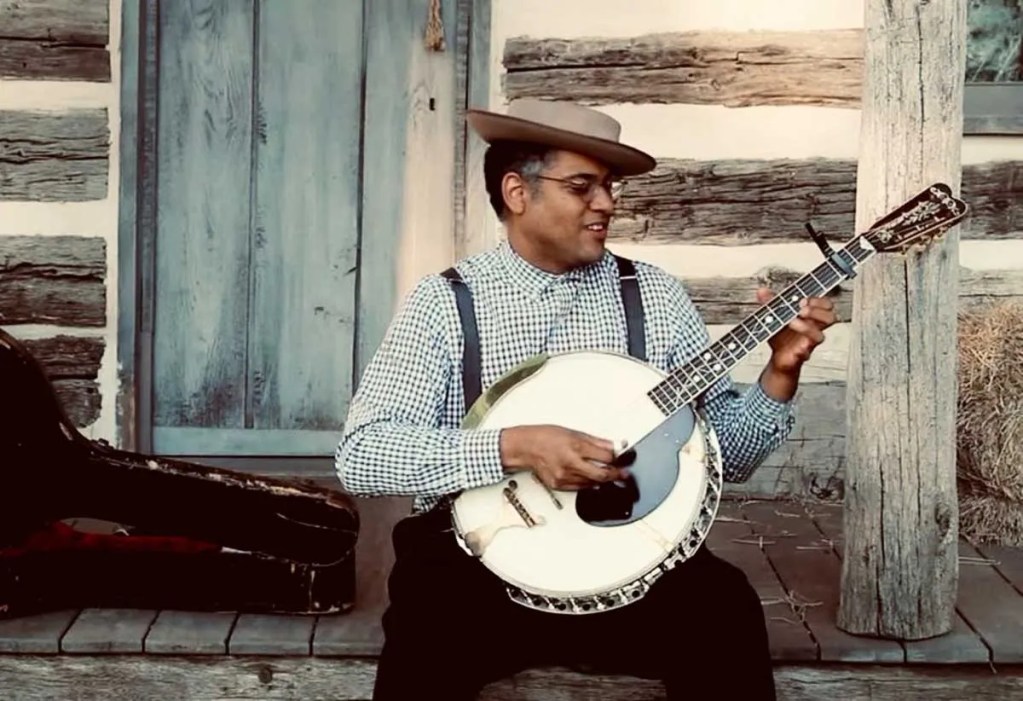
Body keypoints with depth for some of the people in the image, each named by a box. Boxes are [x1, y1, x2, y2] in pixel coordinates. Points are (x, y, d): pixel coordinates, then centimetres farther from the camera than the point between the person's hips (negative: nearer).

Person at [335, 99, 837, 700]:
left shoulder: (655, 295, 6)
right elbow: (361, 455, -13)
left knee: (724, 610, -26)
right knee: (430, 624, -33)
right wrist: (513, 448, -24)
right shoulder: (445, 302, -3)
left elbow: (728, 453, 7)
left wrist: (780, 372, -11)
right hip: (479, 559, -2)